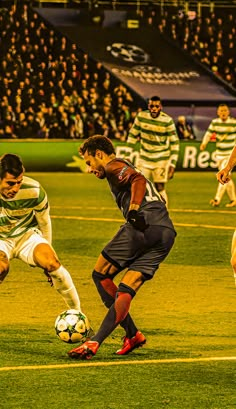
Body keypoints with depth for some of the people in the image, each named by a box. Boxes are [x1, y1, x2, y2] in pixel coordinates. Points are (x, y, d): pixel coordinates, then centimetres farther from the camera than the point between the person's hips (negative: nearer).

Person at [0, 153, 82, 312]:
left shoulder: (34, 190, -22)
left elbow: (44, 223, -1)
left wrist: (46, 251, 10)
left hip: (27, 234, 1)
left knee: (51, 262, -27)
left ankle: (77, 310, -11)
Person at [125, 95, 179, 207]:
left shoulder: (167, 120, -14)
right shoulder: (141, 116, -6)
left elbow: (175, 142, -8)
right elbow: (132, 135, 6)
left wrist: (172, 164, -12)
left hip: (161, 160, -3)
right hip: (144, 158, 3)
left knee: (160, 188, -7)